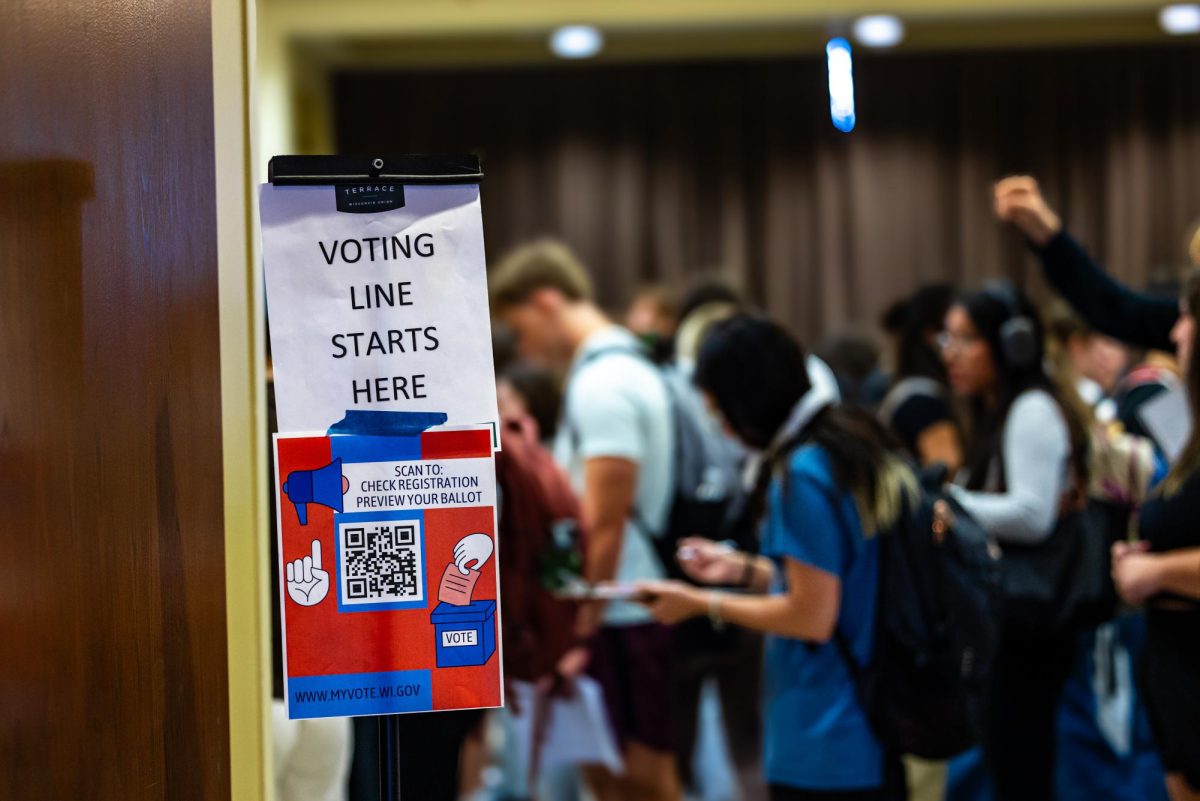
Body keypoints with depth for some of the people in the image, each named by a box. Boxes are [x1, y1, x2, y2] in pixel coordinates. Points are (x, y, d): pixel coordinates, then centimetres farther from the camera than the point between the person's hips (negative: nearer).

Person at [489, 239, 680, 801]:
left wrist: (582, 627, -16)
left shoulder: (601, 384, -14)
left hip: (623, 618, -10)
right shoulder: (626, 367, 16)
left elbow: (604, 522, -18)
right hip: (634, 609, 10)